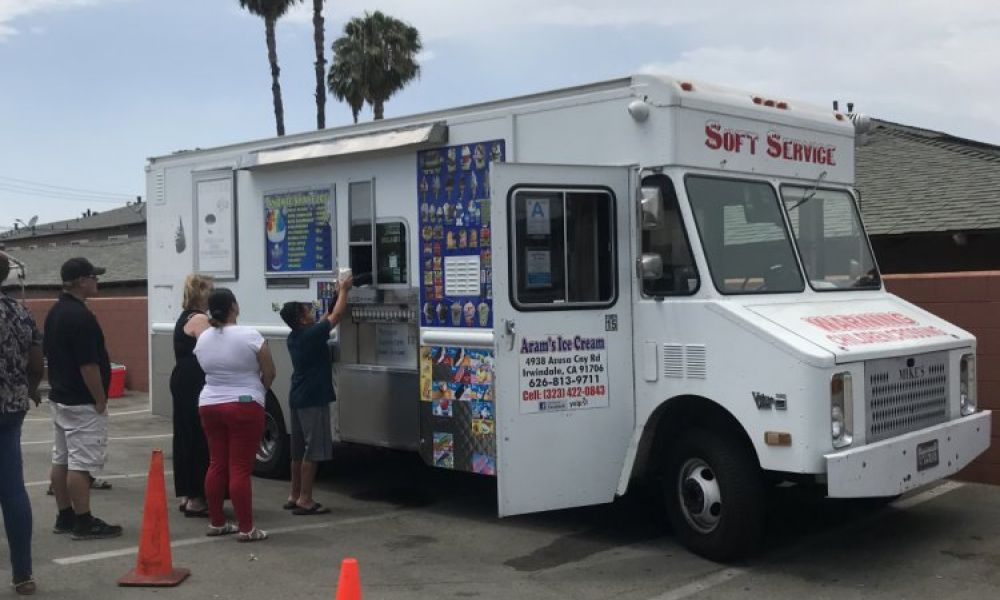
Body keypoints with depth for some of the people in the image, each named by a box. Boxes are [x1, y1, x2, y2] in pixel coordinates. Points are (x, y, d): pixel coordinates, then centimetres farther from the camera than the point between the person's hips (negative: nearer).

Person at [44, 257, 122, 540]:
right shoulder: (81, 316, -20)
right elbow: (88, 365, -22)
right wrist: (101, 400, -15)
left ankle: (64, 518, 20)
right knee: (81, 464, -5)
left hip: (59, 397, 10)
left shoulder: (55, 312, 10)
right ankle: (84, 523, -1)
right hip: (82, 403, -10)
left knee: (61, 460, 13)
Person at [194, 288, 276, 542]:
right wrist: (258, 391, 13)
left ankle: (216, 522, 21)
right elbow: (269, 372, -6)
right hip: (243, 406, -6)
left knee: (217, 464, 14)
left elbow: (208, 371, 13)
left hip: (209, 405, 6)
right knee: (240, 468, -4)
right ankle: (246, 528, 1)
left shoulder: (203, 338, 4)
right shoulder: (249, 336, -13)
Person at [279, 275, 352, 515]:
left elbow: (325, 320, 23)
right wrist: (343, 290, 5)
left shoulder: (295, 337, 10)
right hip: (313, 399, -10)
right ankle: (304, 500, -4)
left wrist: (335, 295, 21)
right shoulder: (311, 334, -17)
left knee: (299, 450, 15)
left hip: (298, 398, 10)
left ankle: (294, 496, 21)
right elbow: (337, 315, -9)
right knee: (313, 450, -5)